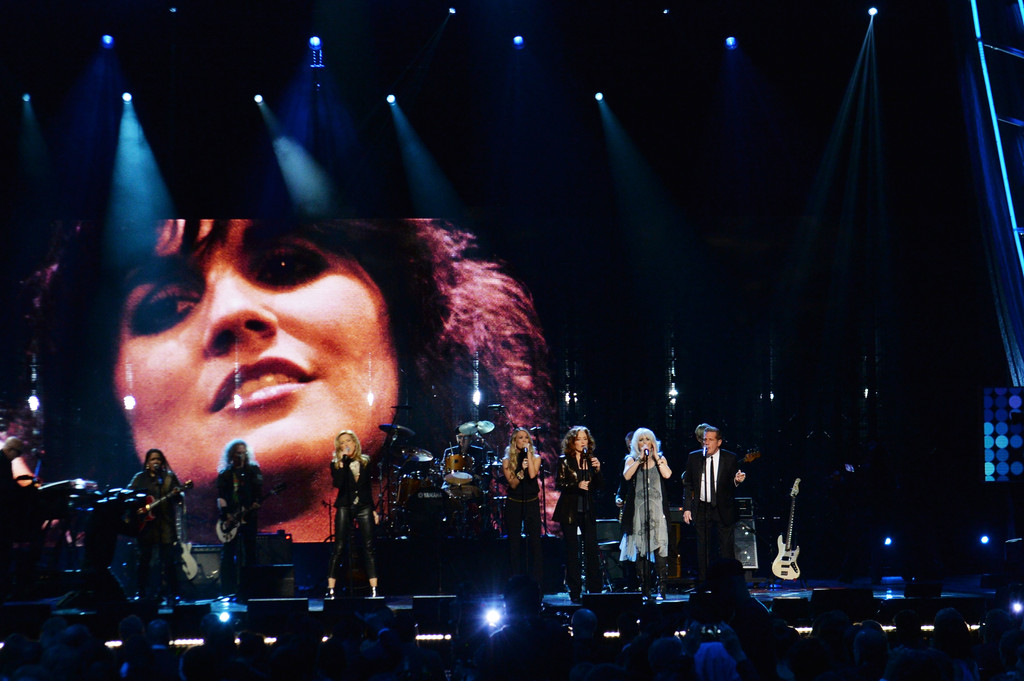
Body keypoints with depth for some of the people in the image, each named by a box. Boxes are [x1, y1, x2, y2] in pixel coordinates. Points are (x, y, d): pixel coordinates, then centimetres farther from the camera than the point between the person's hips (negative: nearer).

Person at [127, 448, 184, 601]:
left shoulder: (169, 477, 9)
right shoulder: (140, 478, 11)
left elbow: (178, 500, 3)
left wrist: (177, 494, -20)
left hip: (165, 524, -1)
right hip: (145, 522, 1)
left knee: (168, 560, -4)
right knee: (144, 559, 3)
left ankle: (170, 592, -1)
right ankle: (142, 592, 9)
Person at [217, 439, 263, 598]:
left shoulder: (253, 471, 10)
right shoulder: (224, 474, 11)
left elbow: (259, 488, 0)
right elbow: (220, 497, 3)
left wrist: (256, 503, -19)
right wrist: (226, 514, -11)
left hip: (249, 517, 0)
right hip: (230, 518, 0)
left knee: (249, 553, -2)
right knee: (228, 554, -3)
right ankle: (228, 590, -2)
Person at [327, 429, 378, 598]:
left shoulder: (365, 462, 10)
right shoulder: (336, 464, 2)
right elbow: (338, 484, -17)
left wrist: (373, 509, 15)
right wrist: (344, 462, -18)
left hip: (364, 507, 2)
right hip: (345, 507, -2)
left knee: (369, 548, -4)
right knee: (339, 548, -5)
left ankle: (374, 589, -4)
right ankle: (331, 589, -4)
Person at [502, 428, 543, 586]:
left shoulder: (535, 458, 5)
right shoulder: (507, 461, 2)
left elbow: (533, 475, -14)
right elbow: (512, 484, -7)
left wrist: (528, 454, -12)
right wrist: (522, 470, -21)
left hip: (532, 503, 0)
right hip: (513, 503, 0)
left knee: (535, 541, -6)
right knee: (514, 542, 2)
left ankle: (537, 582, -3)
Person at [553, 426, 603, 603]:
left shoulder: (591, 460, 11)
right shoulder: (565, 460, 1)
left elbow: (599, 486, 9)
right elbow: (559, 484, -5)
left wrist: (597, 470, -7)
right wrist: (577, 486, -19)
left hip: (587, 510, 3)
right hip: (569, 510, -3)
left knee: (592, 549, -3)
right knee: (572, 550, -1)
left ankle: (595, 590, 3)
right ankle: (575, 591, 3)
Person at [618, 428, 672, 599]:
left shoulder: (660, 459, 12)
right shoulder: (632, 460, 11)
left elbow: (667, 474, -7)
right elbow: (626, 475, -8)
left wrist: (655, 456, -3)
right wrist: (640, 458, -9)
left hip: (657, 508, -1)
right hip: (638, 508, 1)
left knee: (659, 546, -10)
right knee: (640, 548, -1)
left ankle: (661, 588, -11)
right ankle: (644, 589, 2)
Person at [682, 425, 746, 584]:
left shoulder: (730, 458, -2)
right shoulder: (693, 457, 3)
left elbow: (732, 486, 2)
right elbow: (687, 484, 7)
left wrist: (736, 481, -22)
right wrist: (687, 508, 1)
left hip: (724, 509, -2)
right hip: (702, 509, 2)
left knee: (727, 548, -2)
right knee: (703, 548, 6)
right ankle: (703, 585, 13)